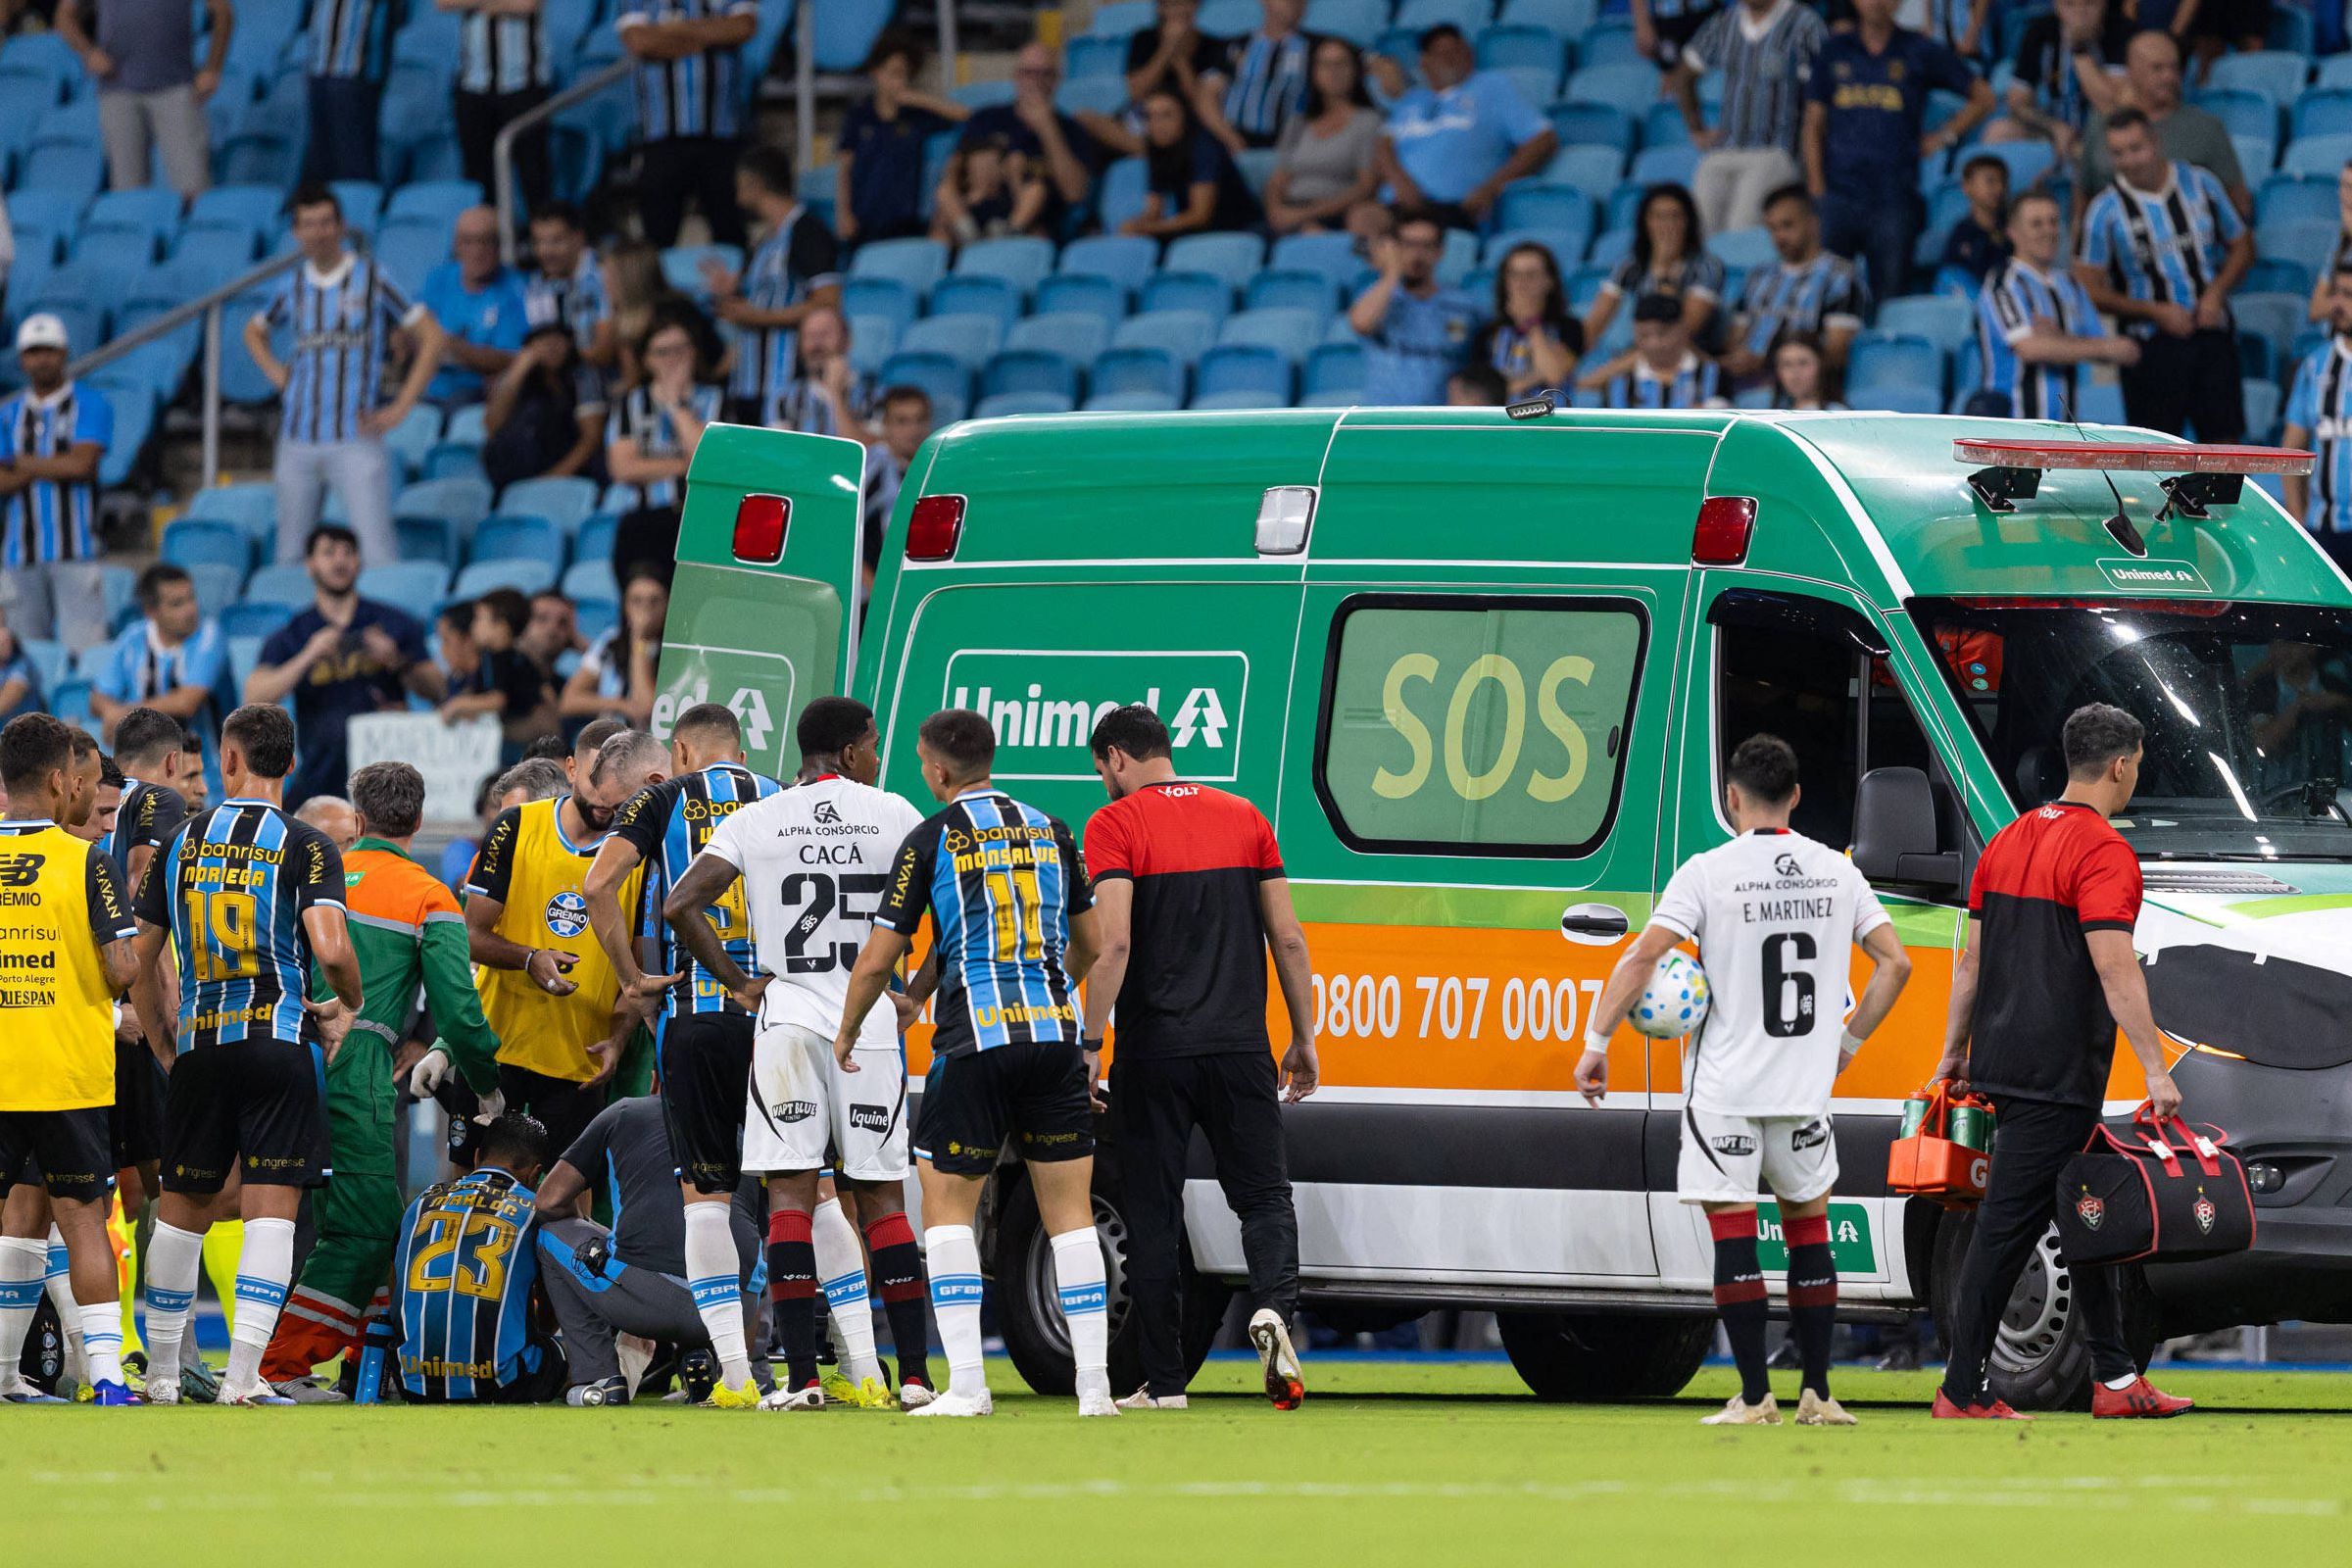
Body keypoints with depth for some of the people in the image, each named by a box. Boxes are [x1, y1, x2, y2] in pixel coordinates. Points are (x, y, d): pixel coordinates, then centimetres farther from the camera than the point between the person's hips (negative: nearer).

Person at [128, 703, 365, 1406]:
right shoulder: (304, 846, -4)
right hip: (280, 1037, -3)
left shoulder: (181, 843, 8)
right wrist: (348, 1004, 3)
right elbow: (330, 948, -18)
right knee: (271, 1208, -4)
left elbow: (140, 962, 11)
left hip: (199, 1045, 3)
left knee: (183, 1207, 15)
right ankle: (243, 1376, -13)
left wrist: (163, 1043, 24)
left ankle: (161, 1375, 22)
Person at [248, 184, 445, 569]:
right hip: (298, 436, 4)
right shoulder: (292, 288, 12)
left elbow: (431, 338, 1)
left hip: (355, 439, -4)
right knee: (291, 549, 7)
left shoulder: (372, 280, 0)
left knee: (376, 548, -14)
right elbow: (255, 331, 32)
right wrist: (274, 371, 12)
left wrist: (399, 409, -4)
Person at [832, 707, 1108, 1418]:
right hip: (1055, 1034, 4)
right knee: (1069, 1211, 7)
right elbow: (1089, 944, 19)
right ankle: (1095, 1382, 3)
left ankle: (965, 1382, -6)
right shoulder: (1049, 832, 11)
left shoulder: (931, 839, -2)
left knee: (947, 1204, 5)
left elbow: (878, 960, -1)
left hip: (975, 1040, -4)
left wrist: (845, 1035, 15)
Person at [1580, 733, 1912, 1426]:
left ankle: (1754, 1396, -5)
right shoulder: (1836, 871, 5)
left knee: (1733, 1232, -1)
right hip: (1805, 1085, 4)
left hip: (1726, 1085, -4)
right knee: (1808, 1224, 16)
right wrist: (1848, 1040, 17)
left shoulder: (1708, 873, -8)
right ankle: (1816, 1393, 16)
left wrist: (1595, 1043, -8)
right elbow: (1895, 961, 7)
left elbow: (1643, 957, -15)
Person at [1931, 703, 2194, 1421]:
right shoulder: (2104, 852, -14)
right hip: (2057, 1074, -9)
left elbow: (1972, 959, 16)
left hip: (2003, 1063, 9)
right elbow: (2113, 968, -21)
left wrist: (1955, 1052, 22)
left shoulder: (2009, 841, 12)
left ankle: (2115, 1379, 19)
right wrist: (2156, 1069, -21)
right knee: (2009, 1224, -6)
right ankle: (1963, 1391, -4)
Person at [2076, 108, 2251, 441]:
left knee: (2223, 437, 0)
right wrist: (2155, 312, -12)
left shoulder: (2200, 183, 4)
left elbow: (2242, 246, 14)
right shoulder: (2105, 210, -3)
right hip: (2152, 346, -2)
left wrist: (2217, 292, -5)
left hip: (2212, 335, 2)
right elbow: (2091, 290, -3)